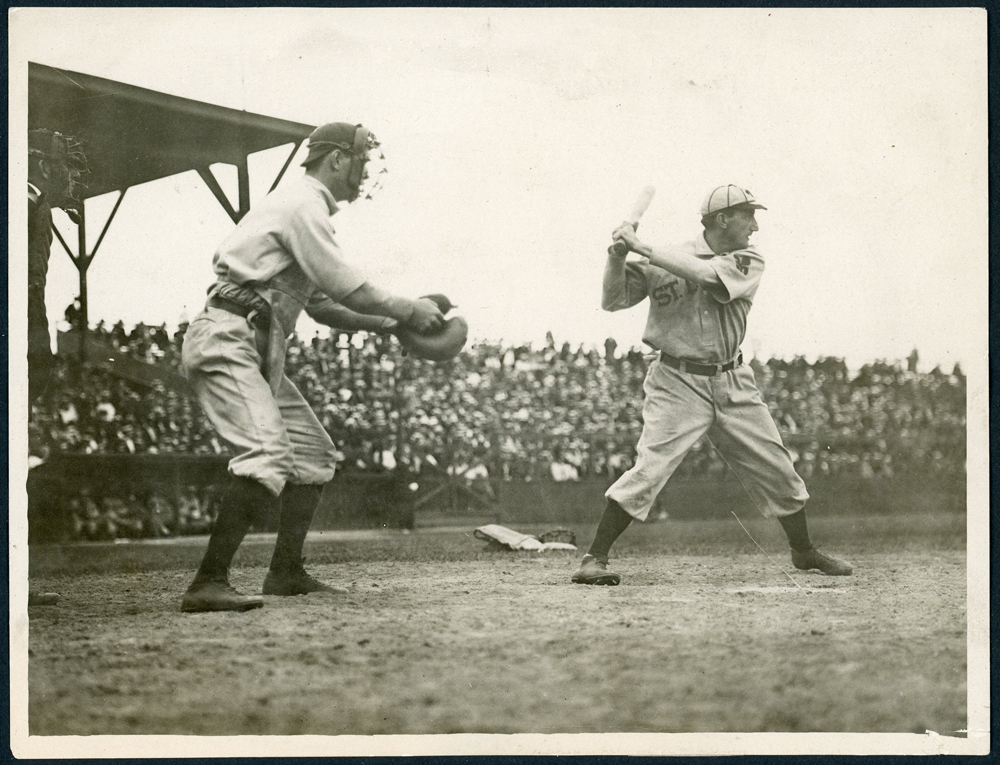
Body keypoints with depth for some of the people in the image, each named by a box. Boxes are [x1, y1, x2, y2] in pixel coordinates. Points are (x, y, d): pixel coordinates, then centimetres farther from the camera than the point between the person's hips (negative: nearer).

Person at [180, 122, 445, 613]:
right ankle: (208, 584, -27)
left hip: (259, 351, 11)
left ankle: (286, 573, 17)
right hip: (227, 341, -11)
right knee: (268, 456, -25)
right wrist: (410, 311, -2)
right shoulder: (303, 205, -8)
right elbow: (346, 288, -14)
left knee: (313, 454, 13)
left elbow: (323, 305, 24)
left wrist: (389, 324, 14)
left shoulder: (306, 208, 24)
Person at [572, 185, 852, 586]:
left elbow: (704, 273, -20)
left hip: (733, 386, 4)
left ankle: (804, 552, 32)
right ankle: (594, 559, -9)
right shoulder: (662, 260, -5)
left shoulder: (748, 262, 0)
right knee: (649, 467, -18)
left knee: (778, 470, 11)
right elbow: (611, 301, -3)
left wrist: (641, 247, -21)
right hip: (678, 383, -4)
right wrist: (617, 254, -18)